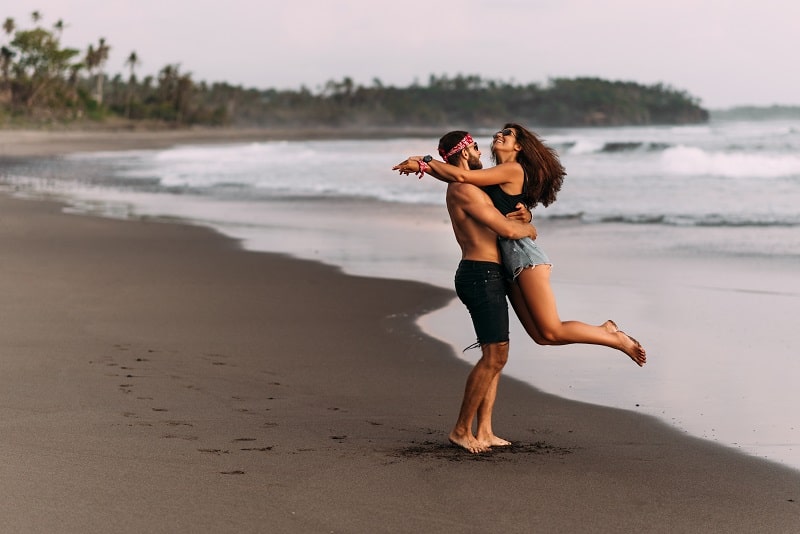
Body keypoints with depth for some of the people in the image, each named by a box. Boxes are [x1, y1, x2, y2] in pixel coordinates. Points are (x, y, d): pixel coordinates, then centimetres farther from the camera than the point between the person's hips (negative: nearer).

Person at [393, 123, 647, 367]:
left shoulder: (513, 169, -8)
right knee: (542, 336, 3)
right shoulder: (498, 175, 20)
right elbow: (457, 178, 20)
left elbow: (461, 176, -15)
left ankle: (616, 339, 4)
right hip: (509, 262, 9)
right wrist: (424, 165, 6)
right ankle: (605, 330, 16)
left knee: (552, 331, -11)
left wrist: (424, 162, -5)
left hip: (524, 255, -9)